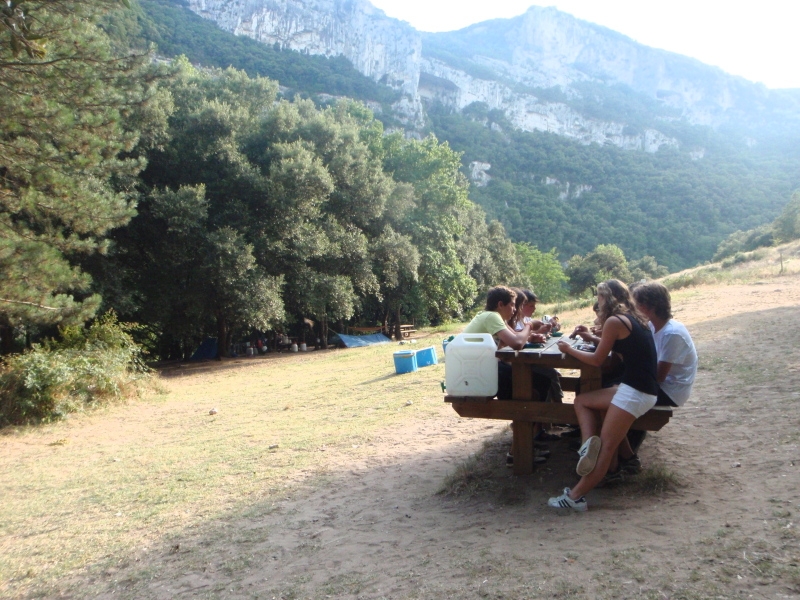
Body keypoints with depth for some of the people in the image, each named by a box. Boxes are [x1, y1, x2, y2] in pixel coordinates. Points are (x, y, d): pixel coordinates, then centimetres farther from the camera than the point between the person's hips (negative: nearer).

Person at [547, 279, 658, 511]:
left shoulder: (614, 321, -10)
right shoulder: (633, 319, 15)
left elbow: (597, 360, -5)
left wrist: (569, 350, 8)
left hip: (635, 393, -9)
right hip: (642, 389, 9)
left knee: (606, 445, -10)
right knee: (582, 400, 16)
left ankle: (576, 496, -9)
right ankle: (589, 442, -2)